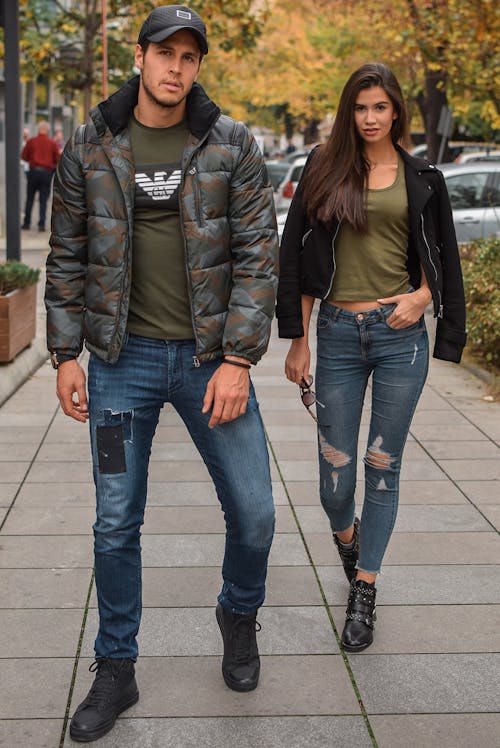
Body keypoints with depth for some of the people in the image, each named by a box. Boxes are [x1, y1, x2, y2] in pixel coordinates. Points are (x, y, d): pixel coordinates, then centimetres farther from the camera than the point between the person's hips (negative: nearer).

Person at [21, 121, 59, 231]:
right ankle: (41, 224, -3)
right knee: (43, 200, 3)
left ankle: (27, 223, 13)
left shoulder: (31, 141, -1)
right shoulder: (52, 143, -2)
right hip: (47, 172, 0)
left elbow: (24, 157, 3)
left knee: (30, 198, 11)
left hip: (33, 171, 0)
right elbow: (57, 160, 0)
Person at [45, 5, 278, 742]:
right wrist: (66, 355, 1)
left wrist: (238, 358, -12)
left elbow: (258, 254, -5)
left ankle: (239, 615, 36)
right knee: (116, 524, 6)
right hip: (123, 358, 1)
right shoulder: (90, 147, 0)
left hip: (212, 357, 0)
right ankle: (116, 672, 24)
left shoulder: (232, 145, -3)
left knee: (253, 514, 4)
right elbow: (67, 258, 5)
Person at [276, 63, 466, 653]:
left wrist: (420, 298, -8)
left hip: (400, 336, 0)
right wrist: (298, 341, 1)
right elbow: (298, 259, 4)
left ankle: (363, 592, 18)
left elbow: (439, 256, 13)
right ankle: (346, 536, 38)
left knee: (383, 467, 5)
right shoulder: (325, 170, 4)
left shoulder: (420, 179, 7)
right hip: (337, 334, 0)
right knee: (335, 472, 2)